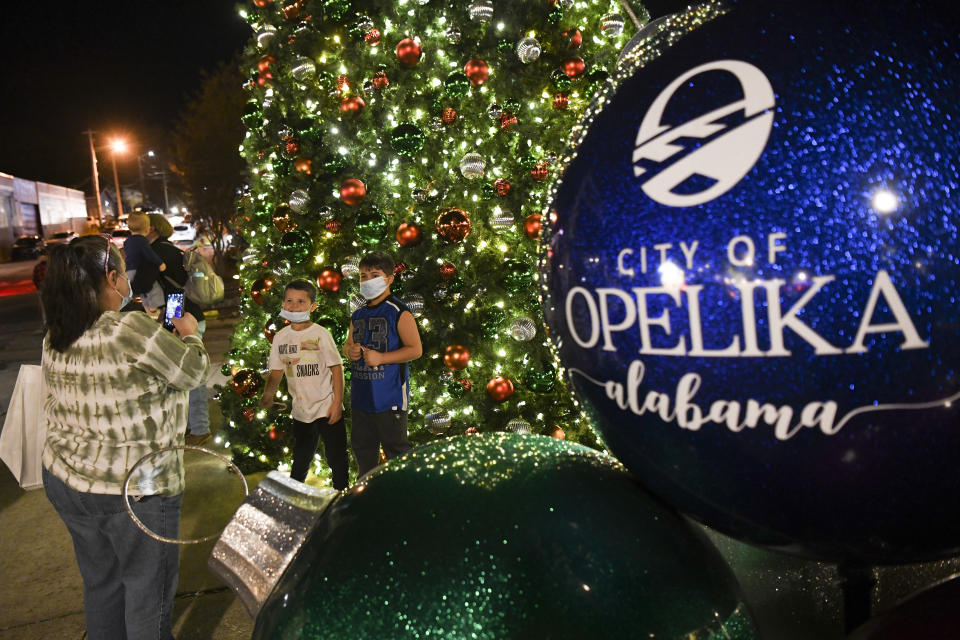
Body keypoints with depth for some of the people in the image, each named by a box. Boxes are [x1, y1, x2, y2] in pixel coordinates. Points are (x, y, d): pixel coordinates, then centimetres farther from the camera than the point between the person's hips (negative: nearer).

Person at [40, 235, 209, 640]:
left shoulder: (54, 340, 0)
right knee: (149, 586, 13)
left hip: (63, 481, 7)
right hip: (134, 489, -7)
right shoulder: (133, 331, -24)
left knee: (100, 581, 23)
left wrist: (161, 335, 18)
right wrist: (190, 335, 6)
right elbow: (193, 372, -13)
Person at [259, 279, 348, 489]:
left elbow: (337, 369, -9)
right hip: (300, 411, 4)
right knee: (300, 460, 18)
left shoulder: (320, 334, -10)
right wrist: (267, 396, -7)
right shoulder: (280, 337, 3)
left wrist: (337, 404, -13)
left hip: (327, 408, -4)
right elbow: (277, 371, 10)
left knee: (336, 458, 3)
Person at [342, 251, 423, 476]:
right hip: (361, 396, 7)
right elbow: (347, 345, 25)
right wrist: (350, 351, 0)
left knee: (396, 448, -1)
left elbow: (415, 349, -13)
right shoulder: (358, 316, 13)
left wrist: (380, 358, -19)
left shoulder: (399, 312, -9)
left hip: (389, 396, -7)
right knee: (362, 447, 17)